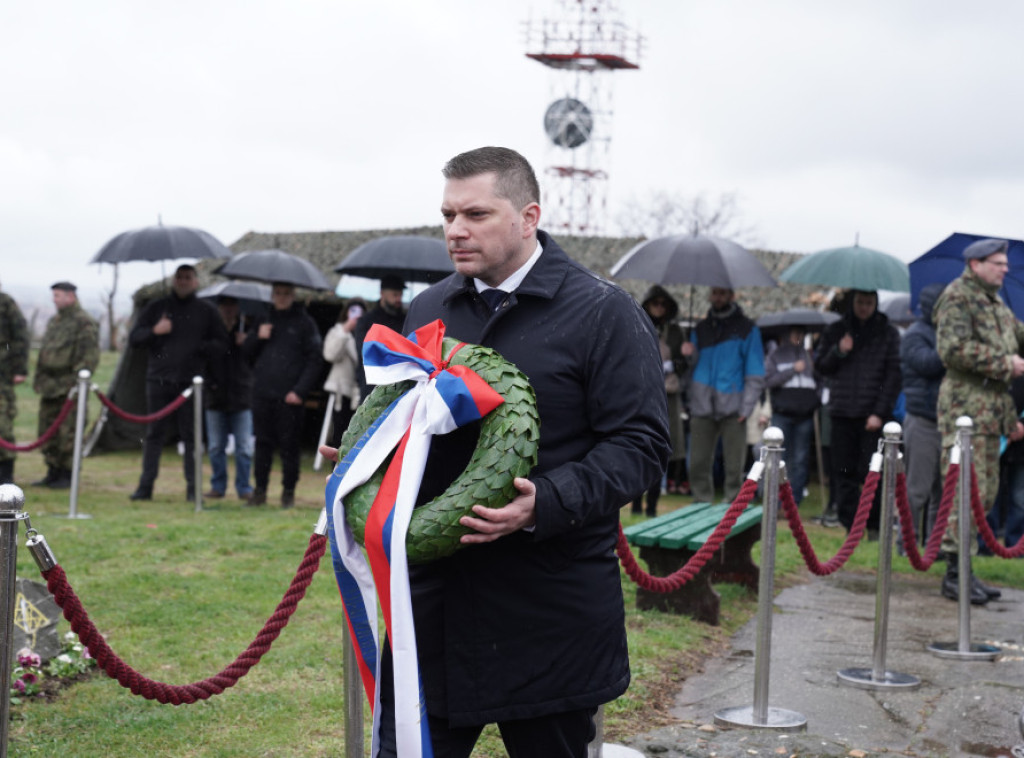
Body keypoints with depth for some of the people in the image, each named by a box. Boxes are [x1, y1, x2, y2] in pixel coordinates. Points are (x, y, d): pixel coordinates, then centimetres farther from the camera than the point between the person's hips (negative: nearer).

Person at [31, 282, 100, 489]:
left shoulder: (84, 322, -8)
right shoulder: (54, 322, 19)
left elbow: (90, 356, -14)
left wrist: (78, 380, -19)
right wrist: (39, 379, 19)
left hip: (68, 387, -9)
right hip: (50, 387, 9)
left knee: (68, 433, -6)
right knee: (48, 432, 11)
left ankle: (67, 476, 0)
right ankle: (53, 473, 19)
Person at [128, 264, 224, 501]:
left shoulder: (207, 311, 9)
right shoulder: (156, 308, 12)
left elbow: (219, 343, 9)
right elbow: (133, 338, 10)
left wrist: (200, 347, -11)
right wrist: (154, 331, -9)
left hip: (190, 381, -1)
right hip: (158, 380, 1)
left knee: (190, 435, 0)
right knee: (154, 433, 3)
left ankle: (193, 487, 4)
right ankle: (146, 485, 7)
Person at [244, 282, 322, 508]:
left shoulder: (304, 323, 2)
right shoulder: (264, 320, 16)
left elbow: (314, 360, -2)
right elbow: (247, 352, 19)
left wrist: (300, 391, -11)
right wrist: (258, 337, -3)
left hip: (290, 397, -4)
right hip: (262, 395, 4)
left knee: (289, 445, 0)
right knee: (263, 443, 6)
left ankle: (288, 492, 8)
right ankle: (260, 490, 13)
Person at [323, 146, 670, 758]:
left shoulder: (603, 313, -6)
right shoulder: (428, 310, 12)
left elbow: (641, 444, -12)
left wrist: (548, 503, -26)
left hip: (550, 611, -4)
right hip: (432, 597, 5)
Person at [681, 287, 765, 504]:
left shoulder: (746, 329, 6)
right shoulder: (701, 329, 17)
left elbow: (755, 372, 2)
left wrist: (747, 406, -7)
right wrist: (690, 355, -6)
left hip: (732, 409, -3)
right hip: (702, 407, 3)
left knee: (734, 466, -2)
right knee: (698, 464, 2)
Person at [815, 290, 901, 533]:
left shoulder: (888, 333, 6)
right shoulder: (835, 331, 13)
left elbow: (893, 375, 2)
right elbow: (820, 367, 14)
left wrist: (880, 412, -7)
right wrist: (838, 352, -6)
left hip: (873, 415, -2)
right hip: (842, 412, 3)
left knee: (871, 472, -8)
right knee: (844, 472, 1)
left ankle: (874, 526, 3)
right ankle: (850, 526, 8)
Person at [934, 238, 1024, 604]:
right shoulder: (958, 297, -8)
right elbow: (953, 348, -21)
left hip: (992, 408, 9)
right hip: (966, 405, -9)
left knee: (987, 490, 9)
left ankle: (962, 569, 15)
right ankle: (956, 574, -7)